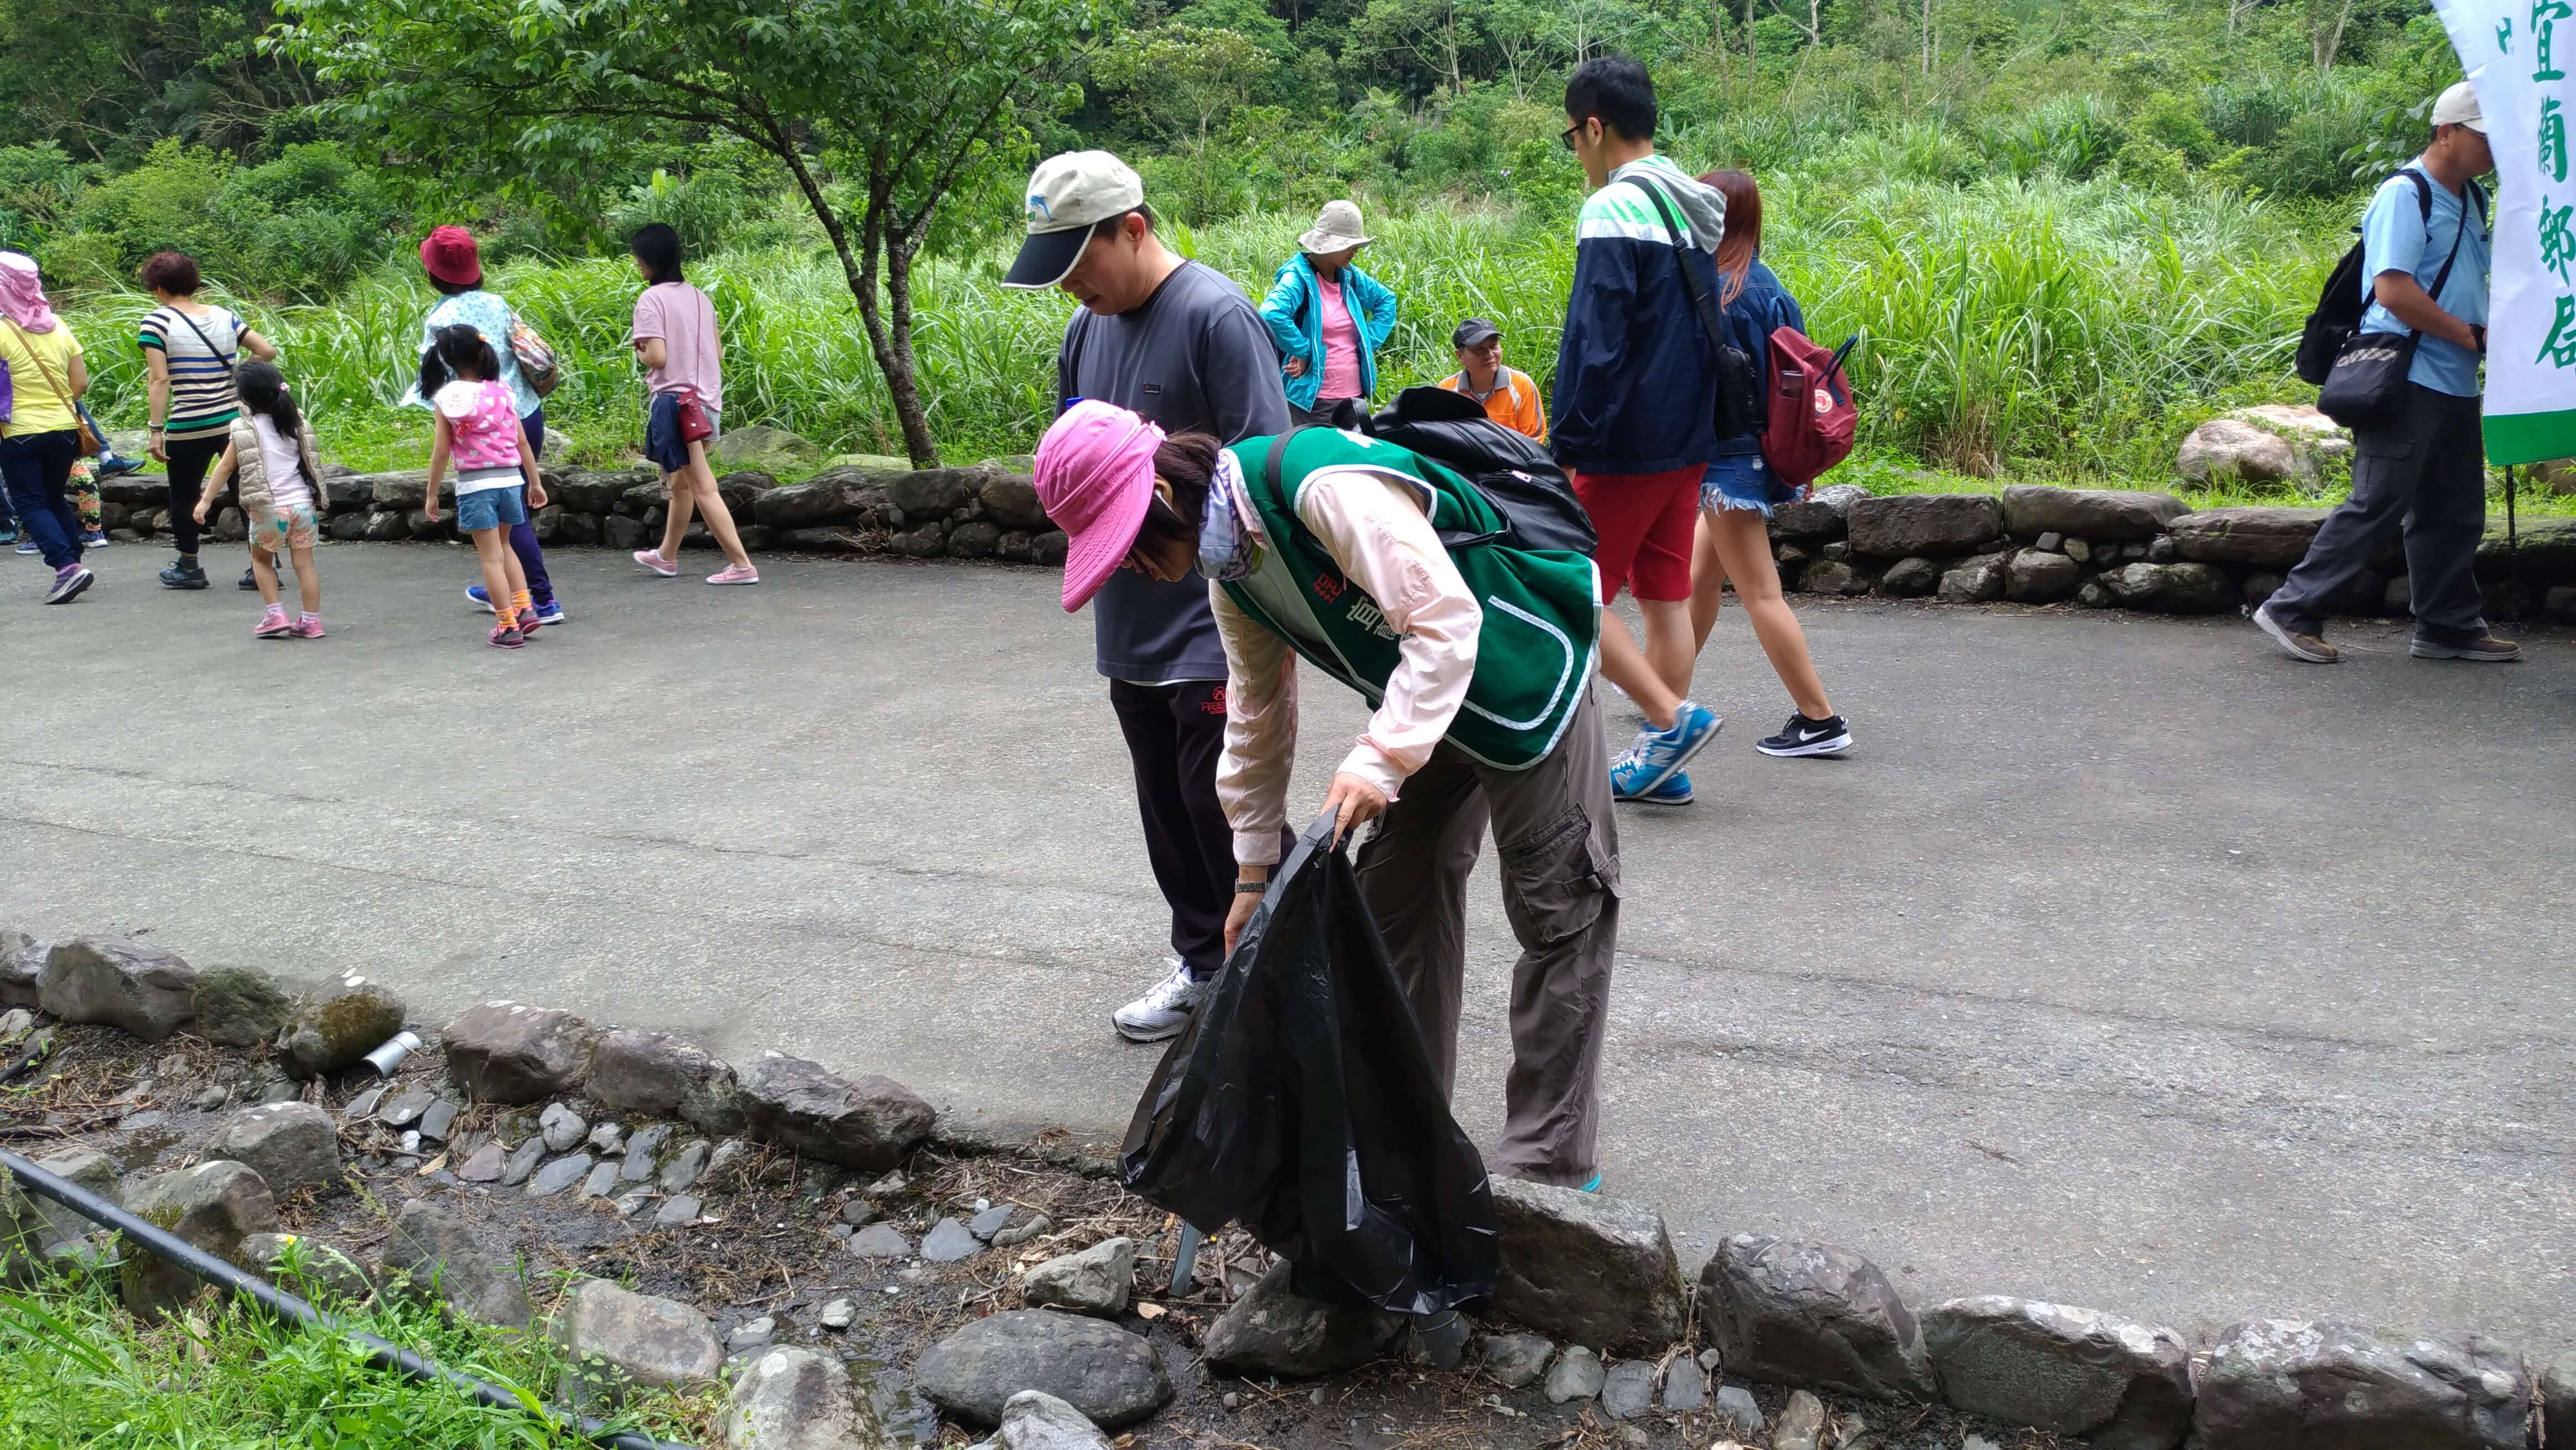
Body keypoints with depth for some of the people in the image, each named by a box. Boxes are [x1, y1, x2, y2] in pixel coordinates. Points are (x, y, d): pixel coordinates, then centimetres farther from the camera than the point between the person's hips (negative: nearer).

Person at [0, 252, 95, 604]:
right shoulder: (59, 327, 4)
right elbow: (80, 384, 6)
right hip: (64, 429, 5)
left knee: (30, 505, 1)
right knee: (55, 499, 20)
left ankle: (67, 565, -16)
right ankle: (72, 562, 18)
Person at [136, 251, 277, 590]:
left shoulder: (157, 321, -7)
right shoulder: (224, 316, 5)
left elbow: (160, 380, -13)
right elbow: (268, 351, 7)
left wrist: (156, 429, -12)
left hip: (189, 428, -3)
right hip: (236, 420, 4)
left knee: (183, 497, 14)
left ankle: (189, 568, 25)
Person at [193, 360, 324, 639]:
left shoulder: (245, 429, -4)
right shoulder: (298, 423, 9)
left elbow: (225, 467, -4)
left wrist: (206, 500, 1)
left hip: (268, 509, -3)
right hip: (303, 504, 3)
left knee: (261, 559, 17)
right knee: (304, 563, 5)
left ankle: (275, 614, 8)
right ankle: (311, 621, 4)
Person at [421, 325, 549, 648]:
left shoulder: (447, 398, -7)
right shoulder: (501, 393, 2)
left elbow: (441, 452, -6)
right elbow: (522, 442, 5)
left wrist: (432, 494, 3)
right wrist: (535, 482, 15)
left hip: (475, 486, -4)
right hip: (511, 480, 4)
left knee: (492, 557, 2)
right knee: (504, 547, 24)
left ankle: (508, 626, 2)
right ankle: (524, 607, 15)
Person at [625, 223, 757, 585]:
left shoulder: (651, 299, -11)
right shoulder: (699, 297, 10)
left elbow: (657, 357, -18)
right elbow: (718, 353, 11)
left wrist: (640, 354, 2)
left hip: (673, 400, -8)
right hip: (706, 399, 8)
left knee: (703, 488, -6)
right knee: (682, 481, 21)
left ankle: (742, 566, -10)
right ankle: (667, 556, 36)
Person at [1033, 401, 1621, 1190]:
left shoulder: (1325, 487, -31)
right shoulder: (1229, 564, 0)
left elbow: (1446, 619, -32)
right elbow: (1257, 716, 10)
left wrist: (1381, 759, -37)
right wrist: (1255, 871, 14)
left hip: (1526, 676, -9)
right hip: (1432, 700, 9)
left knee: (1558, 912, -2)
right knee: (1396, 896, 12)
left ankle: (1547, 1166, 6)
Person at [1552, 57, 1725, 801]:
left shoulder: (1614, 209, -14)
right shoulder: (1697, 209, 12)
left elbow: (1594, 344, -19)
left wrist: (1568, 447, -15)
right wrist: (1693, 418, 20)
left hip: (1627, 446, -8)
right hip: (1690, 440, 8)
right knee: (1665, 599, 11)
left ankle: (1673, 718, -5)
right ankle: (1661, 754, 16)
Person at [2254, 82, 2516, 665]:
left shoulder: (2474, 201, 17)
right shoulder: (2405, 195, -11)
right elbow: (2394, 291, -21)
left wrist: (2497, 332, 9)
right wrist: (2472, 336, -13)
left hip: (2455, 385, 9)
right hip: (2406, 380, -9)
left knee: (2455, 513, 12)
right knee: (2377, 505, -9)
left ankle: (2451, 627, 21)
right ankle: (2293, 612, -3)